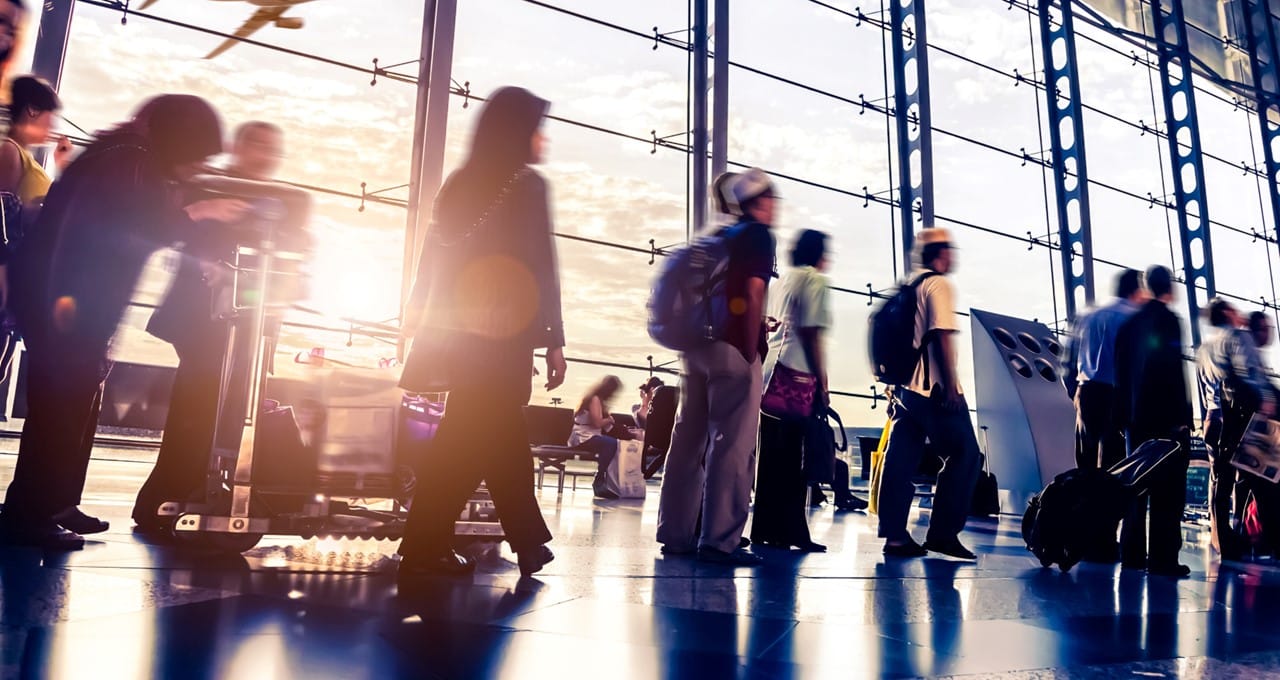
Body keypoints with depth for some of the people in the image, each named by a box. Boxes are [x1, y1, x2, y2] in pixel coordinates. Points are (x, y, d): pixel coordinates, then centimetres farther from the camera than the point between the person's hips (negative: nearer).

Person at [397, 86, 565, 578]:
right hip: (502, 334, -7)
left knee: (503, 433, 14)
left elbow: (433, 259, 14)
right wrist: (554, 341, -7)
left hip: (455, 329, 7)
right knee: (471, 442, -1)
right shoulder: (528, 185, -5)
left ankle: (529, 542, 20)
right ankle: (425, 547, 2)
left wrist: (420, 320, 20)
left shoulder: (460, 183, 13)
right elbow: (541, 268, -10)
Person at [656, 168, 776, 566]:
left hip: (696, 344, 8)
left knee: (689, 439, 9)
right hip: (733, 348, -8)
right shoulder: (759, 235, -2)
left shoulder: (720, 236, 20)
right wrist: (752, 350, -8)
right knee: (731, 445, -6)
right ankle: (719, 540, -6)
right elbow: (753, 295, -12)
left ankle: (675, 533, 14)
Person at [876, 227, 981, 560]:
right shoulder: (938, 284, -6)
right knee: (965, 455, 1)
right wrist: (952, 386, -17)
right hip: (934, 389, -8)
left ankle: (894, 535, 3)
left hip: (905, 386, 8)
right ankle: (943, 532, 0)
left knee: (901, 459, 4)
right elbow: (942, 335, -16)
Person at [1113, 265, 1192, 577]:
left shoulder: (1130, 323, 12)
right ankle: (1163, 558, -6)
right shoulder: (1167, 319, -7)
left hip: (1136, 416, 7)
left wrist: (1125, 414, 15)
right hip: (1166, 416, -6)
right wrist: (1182, 416, -14)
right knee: (1168, 489, -4)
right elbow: (1174, 370, -15)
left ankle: (1132, 553, 13)